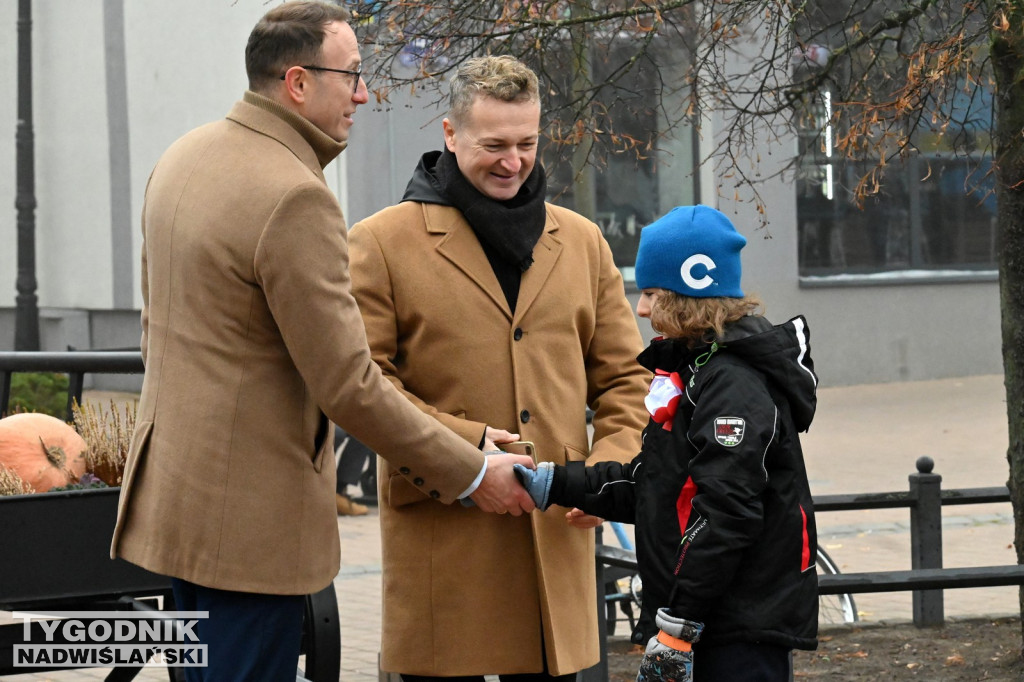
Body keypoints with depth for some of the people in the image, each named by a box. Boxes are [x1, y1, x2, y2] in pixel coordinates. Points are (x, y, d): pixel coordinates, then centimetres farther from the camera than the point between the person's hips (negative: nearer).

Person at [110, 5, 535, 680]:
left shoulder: (181, 158, 8)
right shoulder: (295, 199, -21)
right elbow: (348, 386, -21)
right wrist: (471, 474, -13)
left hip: (174, 485, 10)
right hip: (247, 513, -10)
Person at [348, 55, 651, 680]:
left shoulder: (582, 242, 14)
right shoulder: (381, 243, 1)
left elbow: (625, 376, 16)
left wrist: (608, 470, -1)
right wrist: (462, 445, -15)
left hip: (557, 529, 4)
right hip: (439, 529, -4)